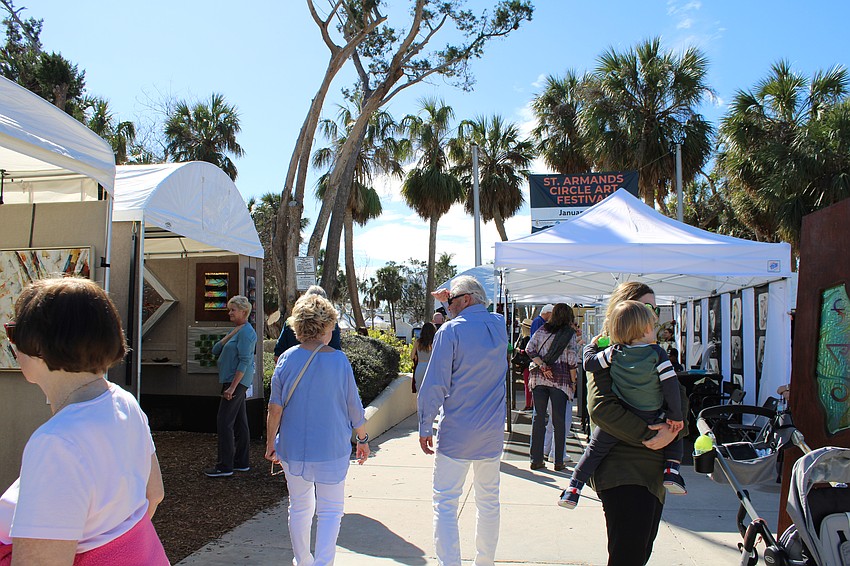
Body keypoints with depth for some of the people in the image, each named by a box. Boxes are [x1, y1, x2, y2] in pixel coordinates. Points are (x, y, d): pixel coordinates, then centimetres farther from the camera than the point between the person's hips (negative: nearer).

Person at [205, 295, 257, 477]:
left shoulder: (246, 332, -14)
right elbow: (216, 350, 11)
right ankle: (241, 462, 20)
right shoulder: (237, 330, 18)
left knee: (224, 422, -8)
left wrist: (232, 387, -23)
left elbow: (245, 362, -21)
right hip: (235, 382, 10)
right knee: (239, 422, 13)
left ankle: (224, 466, -3)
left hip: (237, 381, -10)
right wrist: (229, 336, -4)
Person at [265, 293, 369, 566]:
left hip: (293, 449, 3)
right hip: (332, 449, -2)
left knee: (300, 507, 19)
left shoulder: (287, 359, -6)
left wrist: (271, 444, 7)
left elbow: (275, 409, -4)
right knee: (330, 511, 10)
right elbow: (354, 407, -4)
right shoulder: (338, 360, -10)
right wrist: (362, 438, 10)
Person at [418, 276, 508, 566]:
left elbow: (435, 385, -14)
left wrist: (425, 427, -6)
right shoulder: (499, 325, 4)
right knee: (489, 500, 15)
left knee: (445, 502, 2)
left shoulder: (451, 330, -13)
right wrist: (449, 302, 16)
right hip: (492, 433, 6)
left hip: (456, 433, -6)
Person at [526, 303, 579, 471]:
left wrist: (542, 366, -5)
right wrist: (573, 381, 5)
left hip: (539, 377, 3)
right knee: (559, 420, 4)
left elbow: (530, 350, -3)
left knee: (538, 417, 6)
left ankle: (536, 460, 7)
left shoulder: (541, 330, 8)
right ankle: (558, 461, 7)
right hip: (560, 379, -3)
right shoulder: (569, 333, -1)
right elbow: (572, 360, -4)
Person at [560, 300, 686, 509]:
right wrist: (675, 417, -2)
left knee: (594, 451, 13)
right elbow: (671, 386, -10)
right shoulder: (657, 353, -8)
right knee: (675, 432, 26)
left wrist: (592, 345, 22)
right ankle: (671, 470, 13)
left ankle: (573, 488, 8)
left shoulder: (614, 352, -4)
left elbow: (589, 363, 2)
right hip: (650, 420, -1)